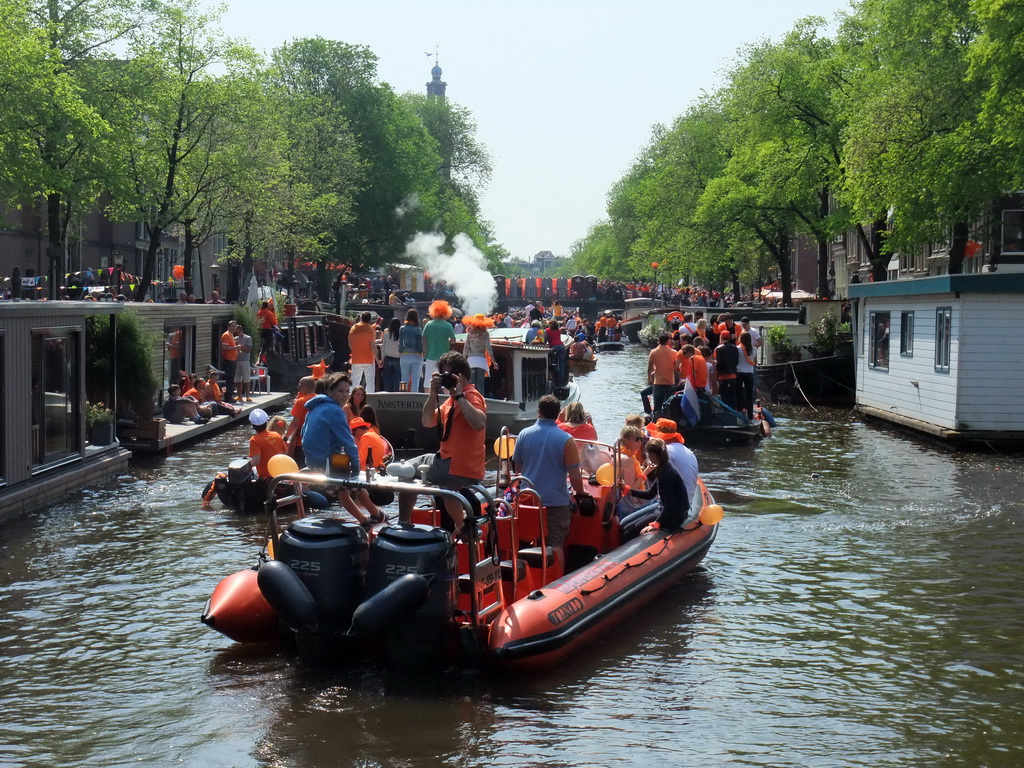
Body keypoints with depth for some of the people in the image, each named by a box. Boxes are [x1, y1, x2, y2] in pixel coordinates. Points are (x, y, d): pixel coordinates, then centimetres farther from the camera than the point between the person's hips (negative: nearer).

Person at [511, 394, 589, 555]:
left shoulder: (524, 434, 0)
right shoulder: (566, 440, -12)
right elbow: (575, 475, -12)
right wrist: (581, 493, 6)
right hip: (557, 501, -3)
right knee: (556, 545, 1)